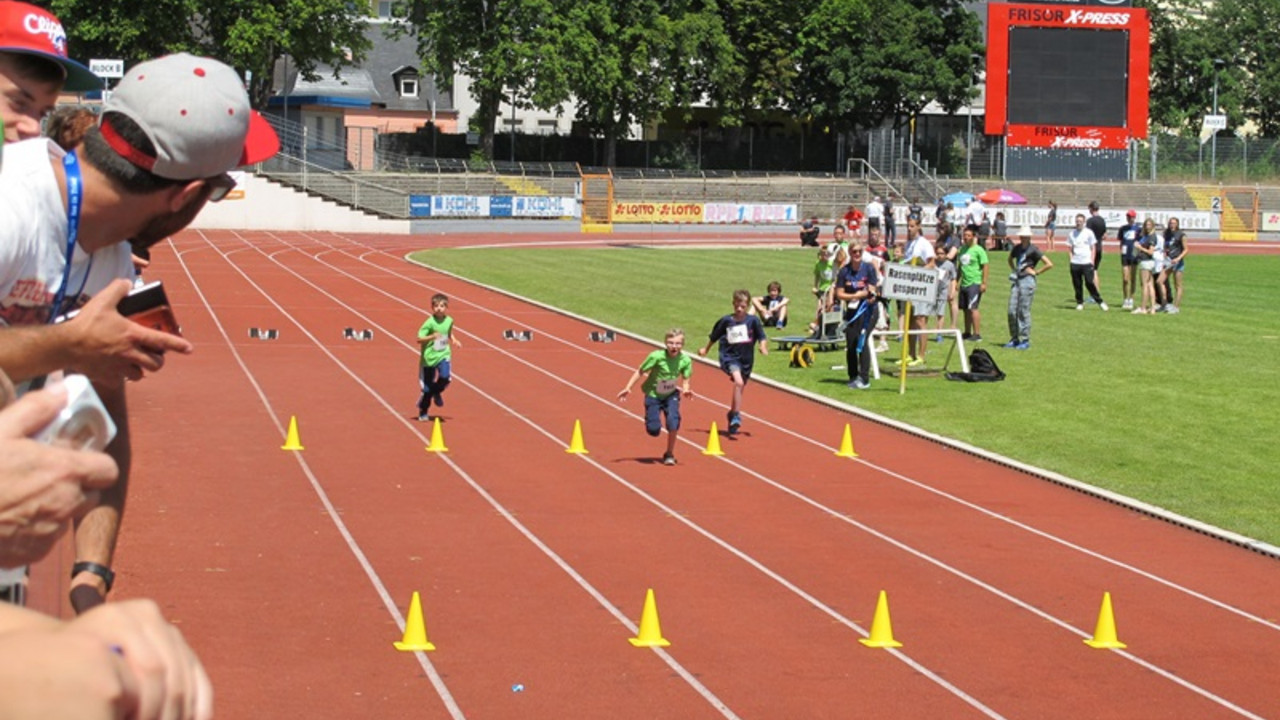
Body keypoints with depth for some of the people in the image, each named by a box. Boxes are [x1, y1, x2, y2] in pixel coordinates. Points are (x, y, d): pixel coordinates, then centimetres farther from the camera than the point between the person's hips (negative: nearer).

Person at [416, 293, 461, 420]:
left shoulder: (449, 321, -1)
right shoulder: (429, 322, -15)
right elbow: (419, 339, -17)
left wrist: (453, 340, 3)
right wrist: (432, 336, -31)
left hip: (444, 355, 3)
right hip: (429, 357, -3)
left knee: (445, 376, -24)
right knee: (427, 387, 4)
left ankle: (437, 392, 10)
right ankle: (423, 412, 23)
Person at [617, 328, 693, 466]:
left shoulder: (685, 360, -18)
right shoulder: (657, 356, -26)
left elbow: (685, 379, -4)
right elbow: (640, 371, -14)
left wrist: (686, 390, -26)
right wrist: (628, 388, -15)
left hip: (671, 394, 1)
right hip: (653, 395, -1)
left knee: (673, 423, -21)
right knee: (653, 430, -9)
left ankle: (669, 454, 1)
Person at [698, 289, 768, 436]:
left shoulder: (753, 320, -4)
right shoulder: (726, 321, -4)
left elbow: (762, 337, -2)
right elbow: (714, 336, 10)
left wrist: (763, 347, -22)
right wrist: (705, 349, 21)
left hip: (746, 359, 3)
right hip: (730, 357, -3)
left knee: (739, 389, 15)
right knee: (738, 382, -27)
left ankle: (732, 414, 37)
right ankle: (736, 416, -21)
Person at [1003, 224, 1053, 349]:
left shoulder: (1033, 250, -8)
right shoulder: (1016, 248, 10)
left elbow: (1049, 264, -13)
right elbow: (1010, 259, 33)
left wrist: (1036, 272, -7)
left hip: (1028, 281, -6)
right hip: (1016, 280, 6)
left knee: (1024, 311, -5)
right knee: (1012, 311, 4)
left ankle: (1025, 340, 3)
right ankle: (1014, 339, 14)